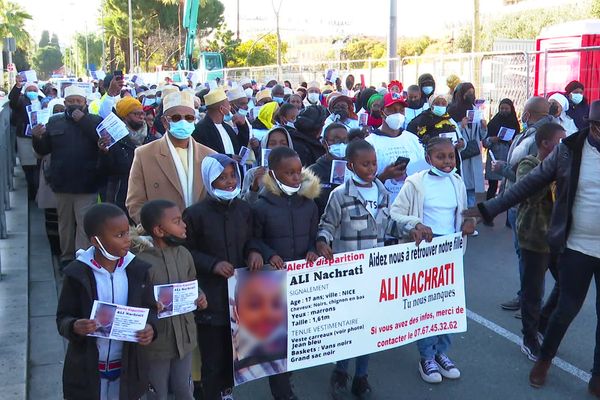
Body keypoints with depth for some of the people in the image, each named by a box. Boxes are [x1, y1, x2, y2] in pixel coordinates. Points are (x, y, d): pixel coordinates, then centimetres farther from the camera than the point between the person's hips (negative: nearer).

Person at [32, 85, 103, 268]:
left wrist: (83, 120, -19)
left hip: (86, 185, -4)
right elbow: (42, 150, 9)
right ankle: (67, 257, 28)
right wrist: (37, 138, -12)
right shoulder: (54, 122, 10)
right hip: (62, 183, 4)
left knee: (85, 224, -8)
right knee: (65, 223, 15)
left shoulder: (94, 121, 1)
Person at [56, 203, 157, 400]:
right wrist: (74, 327, -29)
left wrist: (150, 327, -17)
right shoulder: (77, 273, -14)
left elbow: (149, 309, 4)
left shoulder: (137, 270, -6)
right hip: (87, 370, -2)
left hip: (127, 368, 2)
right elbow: (63, 318, -7)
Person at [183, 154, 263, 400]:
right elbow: (185, 252, -4)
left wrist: (253, 251, -6)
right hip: (210, 297, -4)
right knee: (213, 358, 5)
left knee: (235, 352, 14)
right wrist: (212, 264, -17)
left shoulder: (243, 209, 3)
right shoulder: (196, 214, -11)